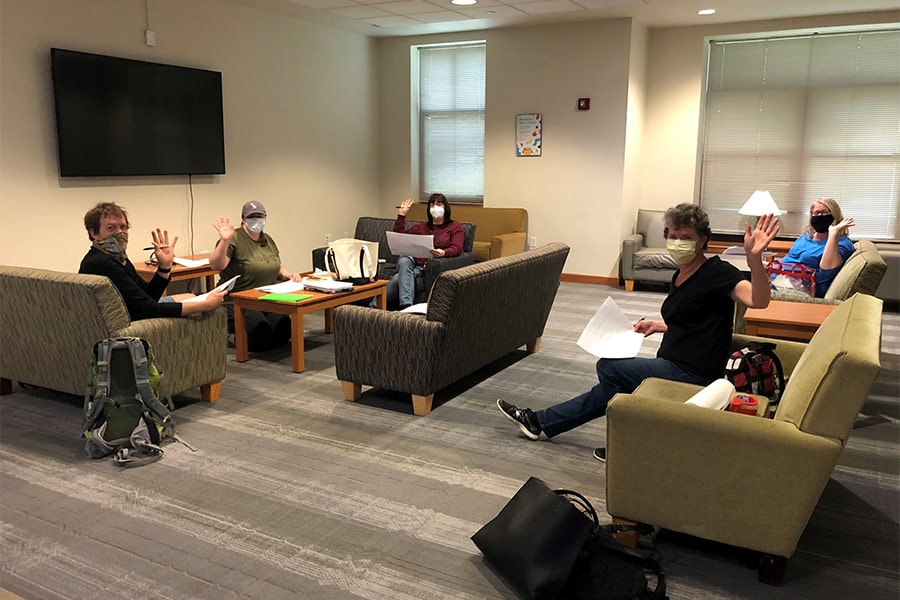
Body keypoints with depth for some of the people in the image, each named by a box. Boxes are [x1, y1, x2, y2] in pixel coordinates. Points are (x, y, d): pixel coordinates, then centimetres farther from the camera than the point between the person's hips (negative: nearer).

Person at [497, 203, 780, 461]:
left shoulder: (717, 272, -16)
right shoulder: (680, 276, 10)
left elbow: (758, 300, -34)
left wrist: (754, 257, -48)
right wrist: (658, 325, 11)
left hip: (692, 375, -9)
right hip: (675, 367, 9)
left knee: (608, 368, -4)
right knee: (610, 388, 16)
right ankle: (539, 421, 29)